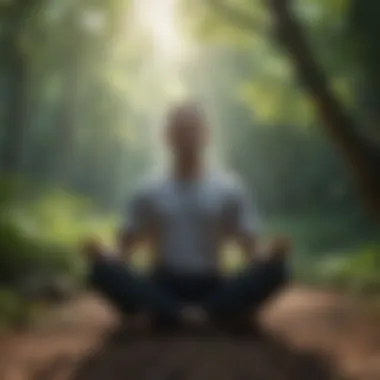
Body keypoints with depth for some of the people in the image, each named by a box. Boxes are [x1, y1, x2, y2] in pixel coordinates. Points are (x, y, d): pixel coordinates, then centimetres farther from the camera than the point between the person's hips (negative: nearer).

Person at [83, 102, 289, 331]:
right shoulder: (149, 194, 8)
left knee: (274, 270, -27)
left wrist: (269, 259, -19)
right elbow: (126, 248, 6)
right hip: (162, 288, 0)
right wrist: (106, 259, -17)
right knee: (103, 271, -29)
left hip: (212, 288, 0)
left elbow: (252, 253, 4)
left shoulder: (229, 190, 8)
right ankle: (176, 312, -42)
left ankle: (206, 310, -41)